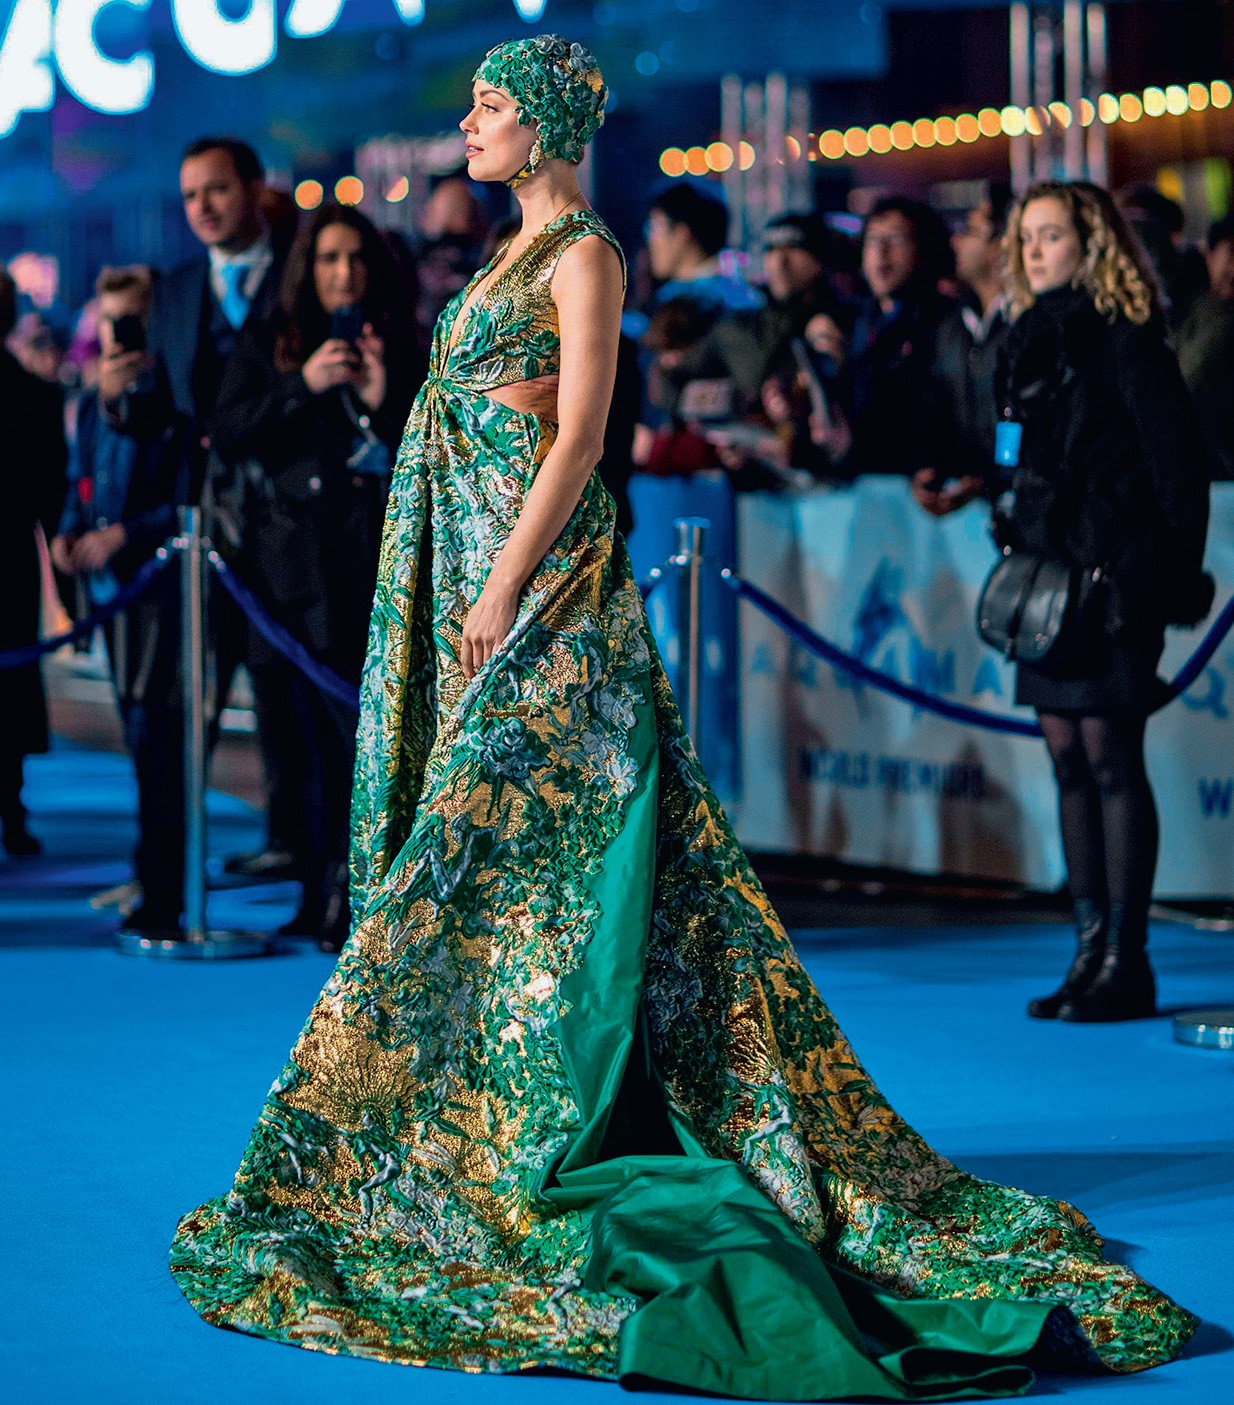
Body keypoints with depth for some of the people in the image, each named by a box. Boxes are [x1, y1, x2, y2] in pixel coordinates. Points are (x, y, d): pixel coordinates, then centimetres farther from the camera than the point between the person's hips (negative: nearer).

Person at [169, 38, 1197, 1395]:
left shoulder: (586, 252, -10)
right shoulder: (520, 254, 17)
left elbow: (579, 438, -16)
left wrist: (508, 588, -20)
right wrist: (480, 587, 15)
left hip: (544, 581, -9)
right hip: (481, 575, 9)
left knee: (492, 842, -9)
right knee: (486, 848, 9)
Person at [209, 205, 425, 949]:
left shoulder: (402, 349, 10)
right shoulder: (266, 347, 10)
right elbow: (227, 436, -2)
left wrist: (385, 399, -11)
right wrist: (303, 386, -12)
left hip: (374, 571, -1)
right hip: (292, 572, 1)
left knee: (371, 734, -12)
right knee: (306, 741, 1)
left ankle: (346, 900, -8)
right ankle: (325, 897, 10)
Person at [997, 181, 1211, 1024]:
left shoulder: (1127, 339, -8)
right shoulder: (1033, 340, 15)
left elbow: (1178, 459, -10)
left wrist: (1178, 577, -12)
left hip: (1112, 577, -8)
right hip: (1047, 578, 8)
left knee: (1112, 762, -7)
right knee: (1071, 761, 8)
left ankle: (1127, 964, -3)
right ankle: (1092, 953, 13)